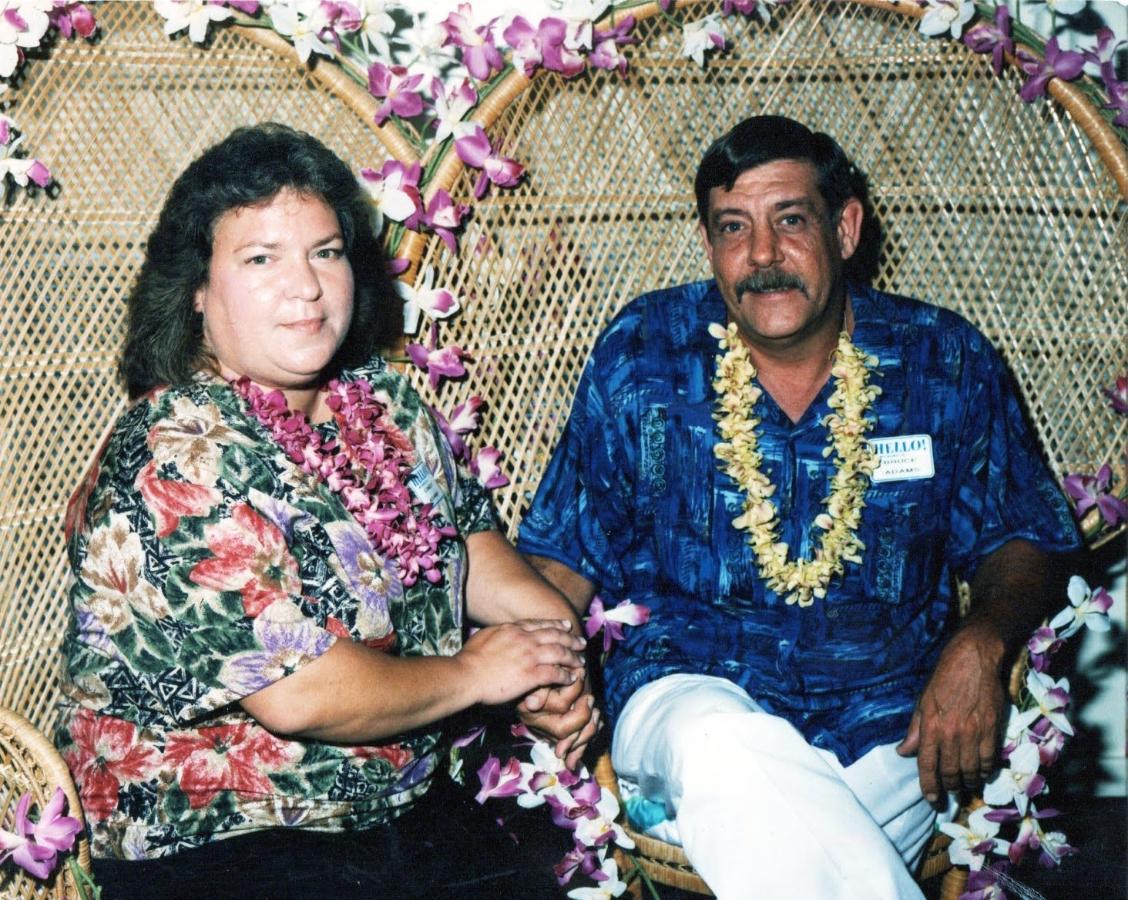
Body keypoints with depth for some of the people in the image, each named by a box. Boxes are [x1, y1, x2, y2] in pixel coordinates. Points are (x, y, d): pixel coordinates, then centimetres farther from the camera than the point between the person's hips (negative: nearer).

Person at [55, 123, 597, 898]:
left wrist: (552, 630, -3)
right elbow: (296, 696, -23)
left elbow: (472, 542, 17)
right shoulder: (177, 459, -18)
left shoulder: (387, 402, 7)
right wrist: (474, 674, -10)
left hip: (412, 803, 7)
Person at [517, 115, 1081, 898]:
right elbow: (564, 551, 9)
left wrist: (981, 644, -10)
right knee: (725, 745, -36)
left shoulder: (945, 361, 4)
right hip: (690, 690, 1)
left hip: (888, 723, -1)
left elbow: (1022, 538, 11)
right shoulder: (642, 353, 4)